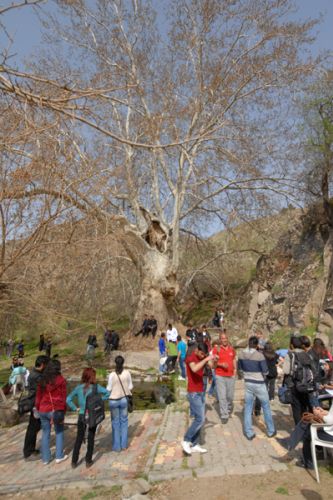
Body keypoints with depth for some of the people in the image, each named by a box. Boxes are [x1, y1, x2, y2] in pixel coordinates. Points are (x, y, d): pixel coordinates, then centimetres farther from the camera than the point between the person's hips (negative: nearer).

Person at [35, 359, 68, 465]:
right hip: (57, 410, -3)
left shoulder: (42, 380, 2)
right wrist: (63, 412, 4)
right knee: (59, 432, 14)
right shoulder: (61, 380, -8)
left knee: (45, 433, 15)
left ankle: (45, 458, 22)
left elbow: (38, 396, 6)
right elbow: (63, 397, -4)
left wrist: (38, 409, 16)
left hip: (43, 410, 3)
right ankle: (59, 456, 17)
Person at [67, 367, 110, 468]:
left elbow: (68, 399, -1)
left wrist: (75, 408, 2)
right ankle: (88, 461, 23)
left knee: (79, 439, 17)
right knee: (91, 438, 13)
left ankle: (74, 462, 24)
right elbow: (107, 393, -21)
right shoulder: (95, 387, -13)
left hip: (82, 416, 2)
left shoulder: (78, 387, -4)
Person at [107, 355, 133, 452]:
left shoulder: (112, 375, -18)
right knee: (124, 421, 17)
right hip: (124, 399, 2)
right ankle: (124, 444, 26)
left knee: (115, 423, 12)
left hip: (114, 400, -2)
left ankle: (117, 446, 22)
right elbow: (130, 387, -2)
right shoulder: (127, 373, -11)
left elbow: (109, 389, -9)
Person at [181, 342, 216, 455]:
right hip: (194, 394, -8)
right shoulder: (190, 358, -18)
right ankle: (186, 441, 5)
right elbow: (194, 369, -38)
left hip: (200, 393, 8)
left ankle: (195, 444, 22)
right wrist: (206, 359, -35)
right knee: (200, 419, -8)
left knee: (199, 419, 12)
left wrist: (214, 360, -16)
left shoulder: (202, 358, 8)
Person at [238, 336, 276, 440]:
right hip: (259, 384, -3)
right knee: (266, 406, 15)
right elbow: (265, 371, -14)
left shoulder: (242, 354, -4)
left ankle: (249, 433, 14)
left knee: (248, 408, 11)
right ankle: (271, 431, 27)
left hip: (248, 383, 4)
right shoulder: (259, 355, -19)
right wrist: (260, 373, 6)